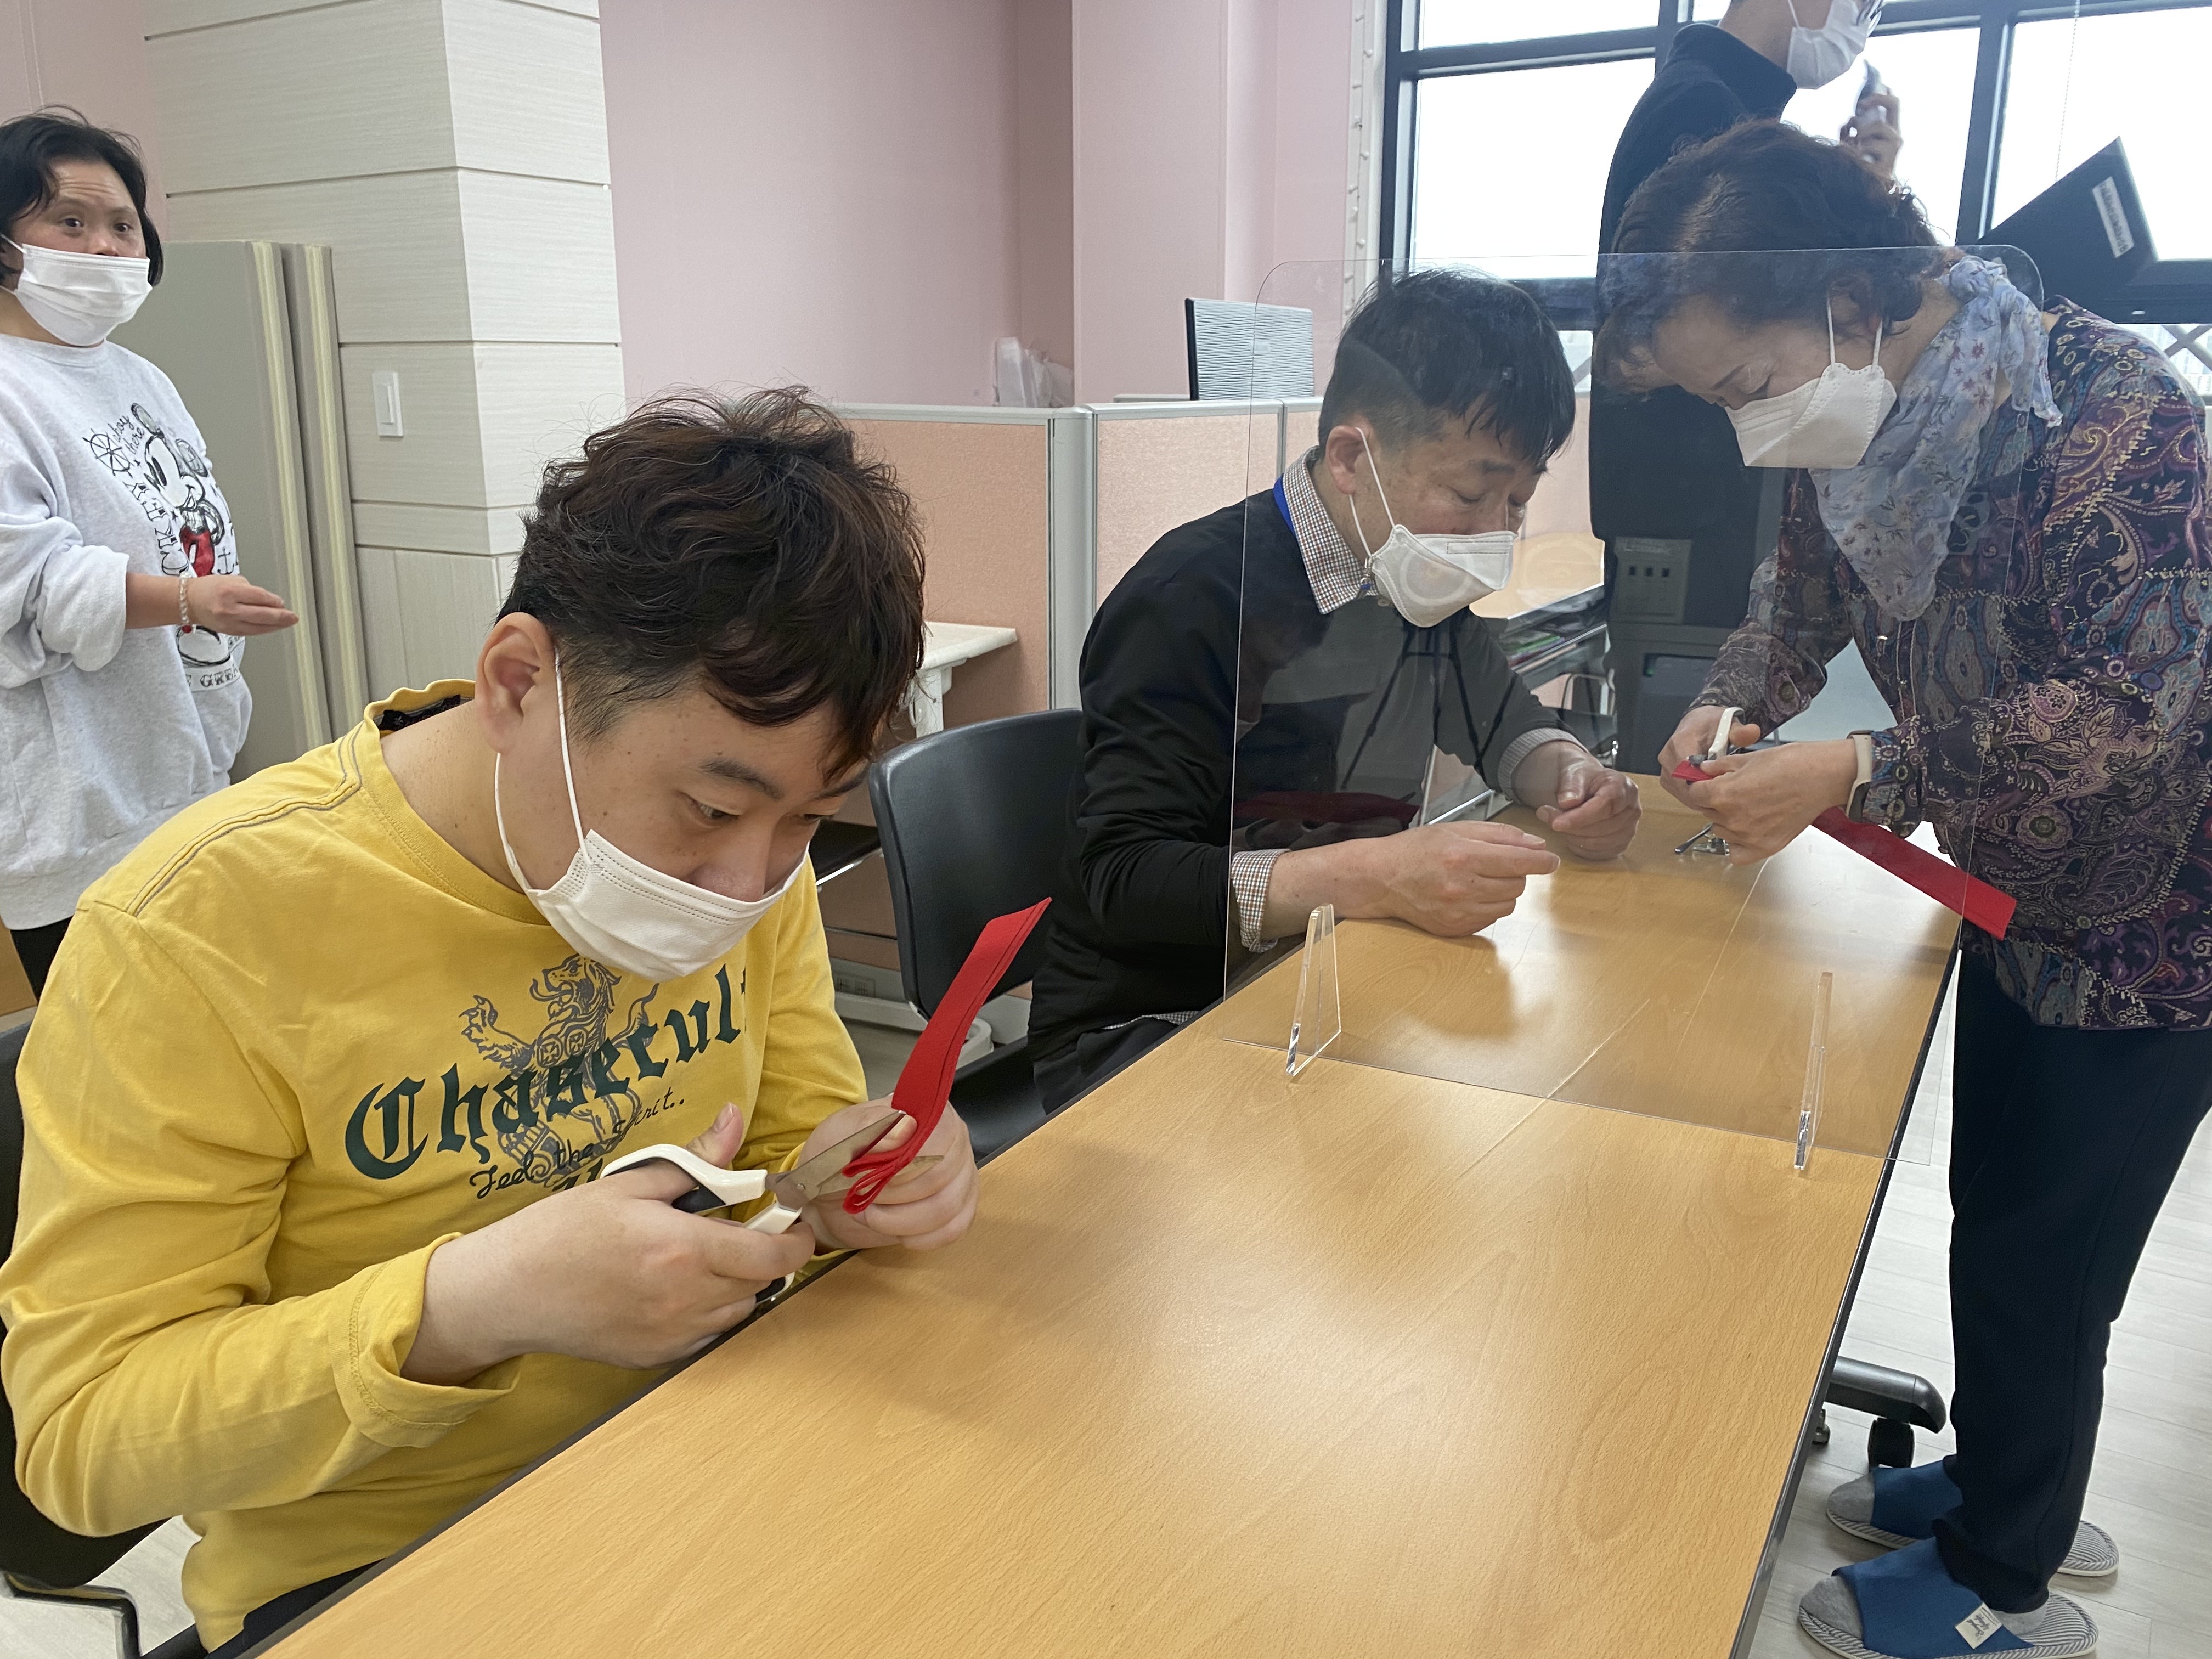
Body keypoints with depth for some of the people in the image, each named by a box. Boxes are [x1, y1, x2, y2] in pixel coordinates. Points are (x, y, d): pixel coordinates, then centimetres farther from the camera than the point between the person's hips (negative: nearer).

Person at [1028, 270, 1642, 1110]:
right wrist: (1378, 875, -36)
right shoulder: (1193, 600, -19)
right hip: (1147, 1027, -8)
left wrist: (1570, 777, -1)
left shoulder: (1414, 585, 6)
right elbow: (1121, 879, -24)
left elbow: (1503, 722, 24)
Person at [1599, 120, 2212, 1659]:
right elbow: (1808, 581, 8)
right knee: (1997, 1219, 20)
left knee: (2033, 1266, 5)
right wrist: (1737, 703, -11)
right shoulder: (1871, 423, -7)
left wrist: (1854, 776, -34)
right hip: (2015, 898, 7)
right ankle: (2016, 1485, 44)